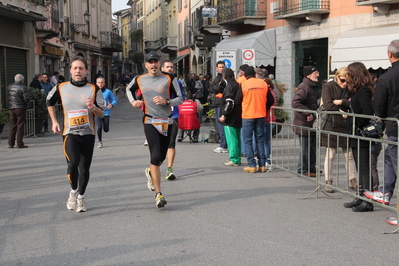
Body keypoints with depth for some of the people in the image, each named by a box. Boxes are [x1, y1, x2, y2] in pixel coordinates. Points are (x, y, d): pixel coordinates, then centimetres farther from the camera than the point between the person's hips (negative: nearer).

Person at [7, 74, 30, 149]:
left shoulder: (9, 87, 6)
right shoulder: (22, 88, -12)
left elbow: (8, 96, 13)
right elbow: (27, 98, -16)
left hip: (11, 108, 5)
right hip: (21, 108, -5)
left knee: (12, 126, 11)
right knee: (20, 126, -1)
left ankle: (11, 144, 11)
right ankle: (19, 144, 0)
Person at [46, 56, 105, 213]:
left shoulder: (94, 89, -1)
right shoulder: (61, 88, 2)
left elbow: (101, 114, 0)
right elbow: (50, 102, 21)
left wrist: (93, 108, -21)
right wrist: (54, 121, 15)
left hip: (88, 133, 1)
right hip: (70, 133, -1)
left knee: (84, 168, 6)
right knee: (73, 163, -21)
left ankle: (81, 197, 26)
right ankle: (73, 191, 5)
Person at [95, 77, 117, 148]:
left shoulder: (108, 92, -2)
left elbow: (114, 99, 4)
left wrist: (112, 104, -15)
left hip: (106, 112, 0)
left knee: (106, 130, 1)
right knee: (99, 127, -14)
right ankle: (100, 142, 6)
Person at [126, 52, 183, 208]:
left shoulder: (169, 79, 0)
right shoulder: (139, 80, 5)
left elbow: (180, 98, 1)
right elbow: (129, 89, 27)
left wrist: (166, 102, -16)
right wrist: (133, 101, 10)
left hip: (167, 122, 2)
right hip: (150, 122, -2)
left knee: (161, 157, 11)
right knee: (155, 157, -15)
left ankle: (150, 172, 47)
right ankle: (158, 194, -14)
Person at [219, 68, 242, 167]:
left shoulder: (230, 86, -13)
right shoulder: (237, 85, 13)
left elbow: (229, 102, -19)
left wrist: (224, 115, -16)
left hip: (230, 118, -9)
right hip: (237, 117, 9)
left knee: (231, 139, -6)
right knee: (236, 138, 13)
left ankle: (234, 160, -5)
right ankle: (237, 158, 20)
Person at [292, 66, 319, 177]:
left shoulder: (312, 87, 17)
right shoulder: (304, 87, -16)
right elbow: (295, 103, -27)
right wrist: (308, 113, -26)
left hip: (311, 125, 10)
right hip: (304, 125, -10)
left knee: (313, 148, 16)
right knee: (305, 149, -3)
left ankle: (312, 169, 27)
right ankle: (302, 171, 7)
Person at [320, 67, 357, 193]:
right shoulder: (328, 86, -2)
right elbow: (327, 105, -13)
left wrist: (342, 102, -16)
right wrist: (347, 105, -9)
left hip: (346, 125, 3)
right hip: (331, 124, -3)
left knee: (349, 154, 7)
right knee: (330, 155, 1)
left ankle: (352, 181, 17)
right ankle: (328, 182, 10)